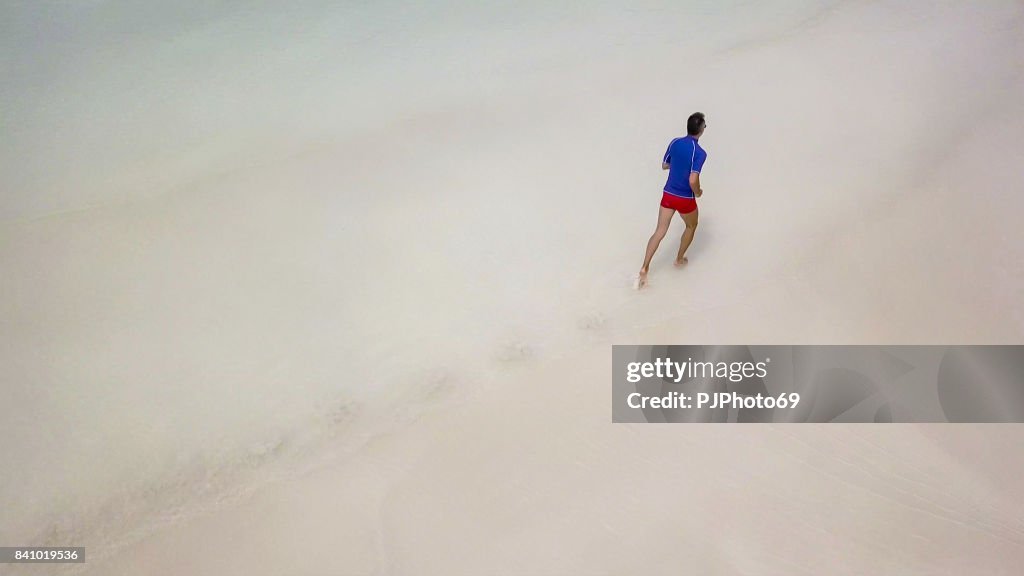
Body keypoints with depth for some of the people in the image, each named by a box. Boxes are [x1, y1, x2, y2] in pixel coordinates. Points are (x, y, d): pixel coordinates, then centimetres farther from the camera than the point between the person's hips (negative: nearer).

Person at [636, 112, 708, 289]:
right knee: (691, 226, 26)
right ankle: (679, 259, 39)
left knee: (660, 231, 6)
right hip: (685, 199, -4)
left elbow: (664, 165, 11)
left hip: (668, 194, 4)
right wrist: (698, 193, -7)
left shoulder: (675, 142, -3)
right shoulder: (700, 153, -21)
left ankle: (644, 268, -3)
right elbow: (693, 181, -28)